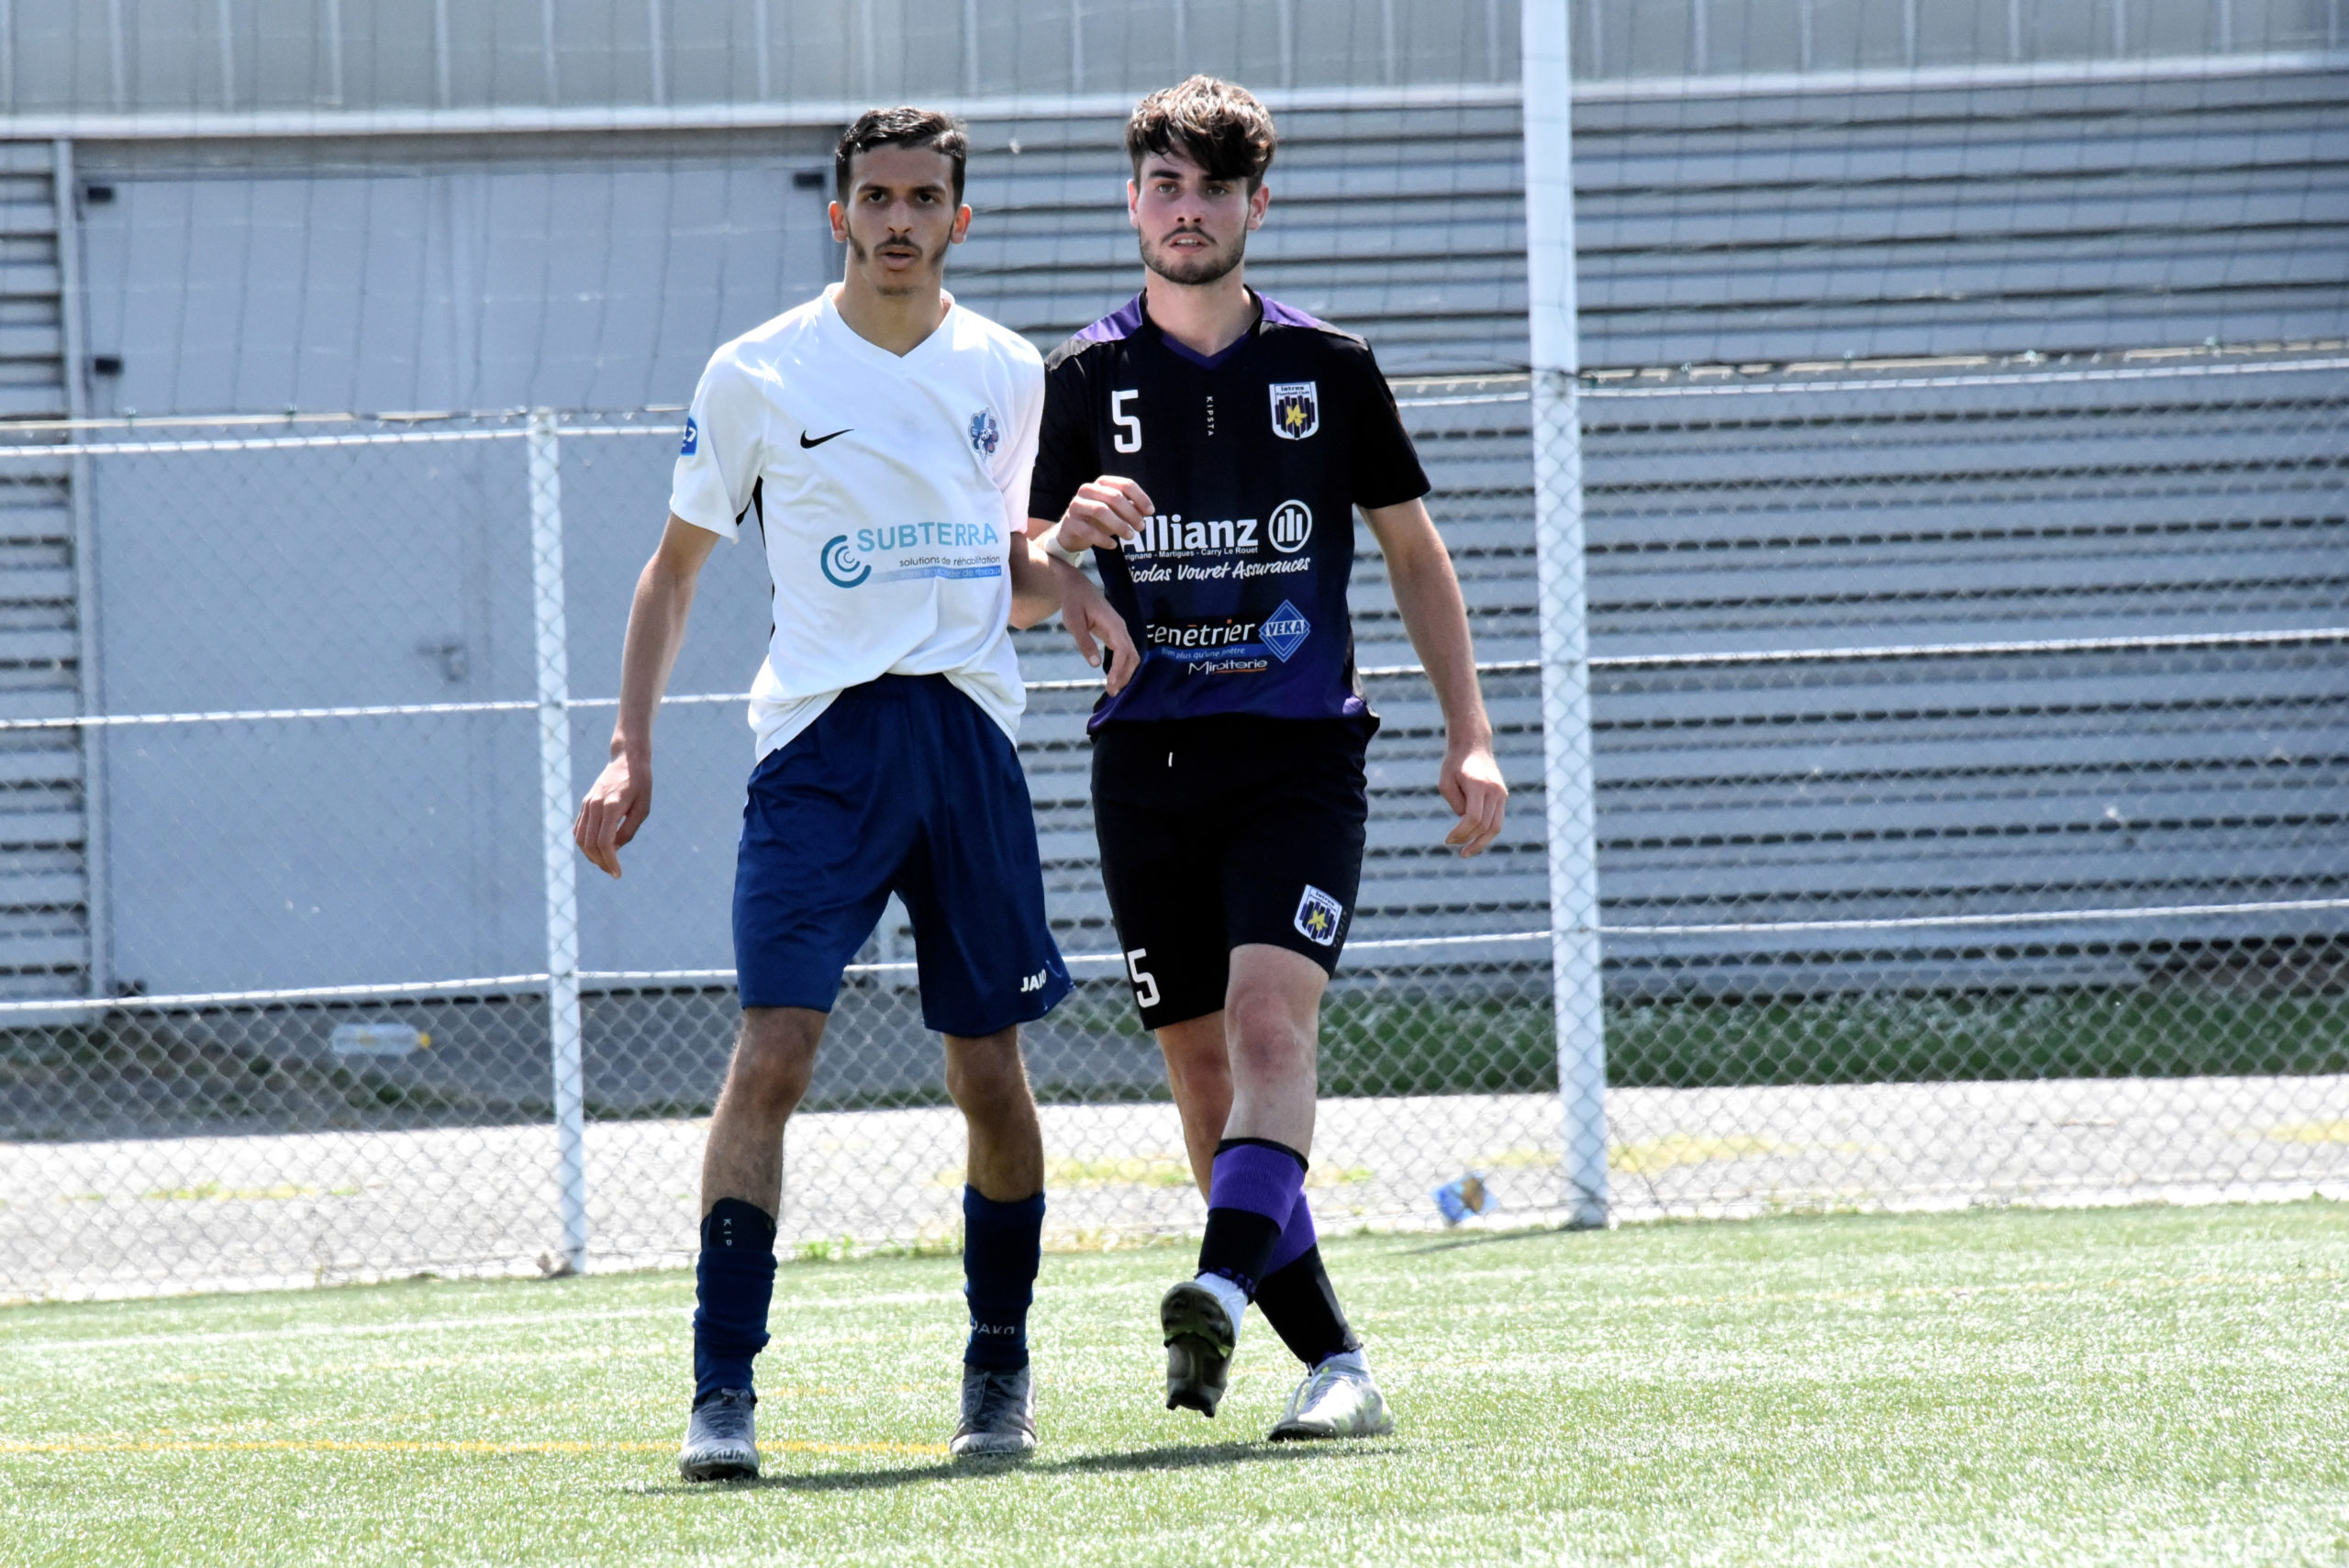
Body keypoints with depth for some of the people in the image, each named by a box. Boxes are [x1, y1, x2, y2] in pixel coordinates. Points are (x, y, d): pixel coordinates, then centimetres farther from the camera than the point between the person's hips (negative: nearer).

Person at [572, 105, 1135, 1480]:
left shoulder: (1009, 374, 11)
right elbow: (677, 566, 11)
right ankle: (723, 1390, -15)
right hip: (822, 734, -3)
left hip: (969, 731, 3)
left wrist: (1069, 585, 0)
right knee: (773, 1048, -15)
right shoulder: (758, 376, 3)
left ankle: (1002, 1367, 23)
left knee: (991, 1070, 5)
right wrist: (632, 752, 2)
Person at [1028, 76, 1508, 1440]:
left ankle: (1224, 1288, -40)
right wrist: (1066, 542, -20)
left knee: (1270, 1020, -22)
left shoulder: (1329, 369, 5)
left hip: (1303, 753, -2)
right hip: (1148, 756, 2)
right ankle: (1336, 1363, 6)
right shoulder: (1086, 379, 6)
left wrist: (1471, 739, 8)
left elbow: (1413, 552, 14)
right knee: (1200, 1064, 0)